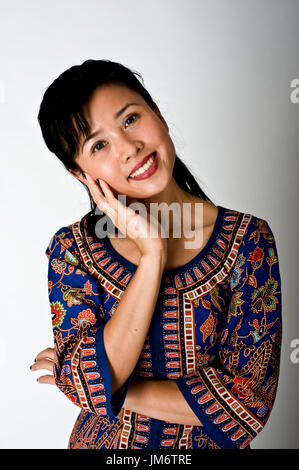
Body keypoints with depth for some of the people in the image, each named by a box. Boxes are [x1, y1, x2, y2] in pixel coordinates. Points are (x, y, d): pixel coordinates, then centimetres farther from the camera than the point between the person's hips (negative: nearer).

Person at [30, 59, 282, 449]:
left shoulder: (248, 241, -18)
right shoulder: (71, 249, -15)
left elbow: (249, 401, -21)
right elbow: (86, 386, -24)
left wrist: (113, 390, -18)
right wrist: (152, 255, -29)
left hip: (209, 443, 0)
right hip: (105, 441, 1)